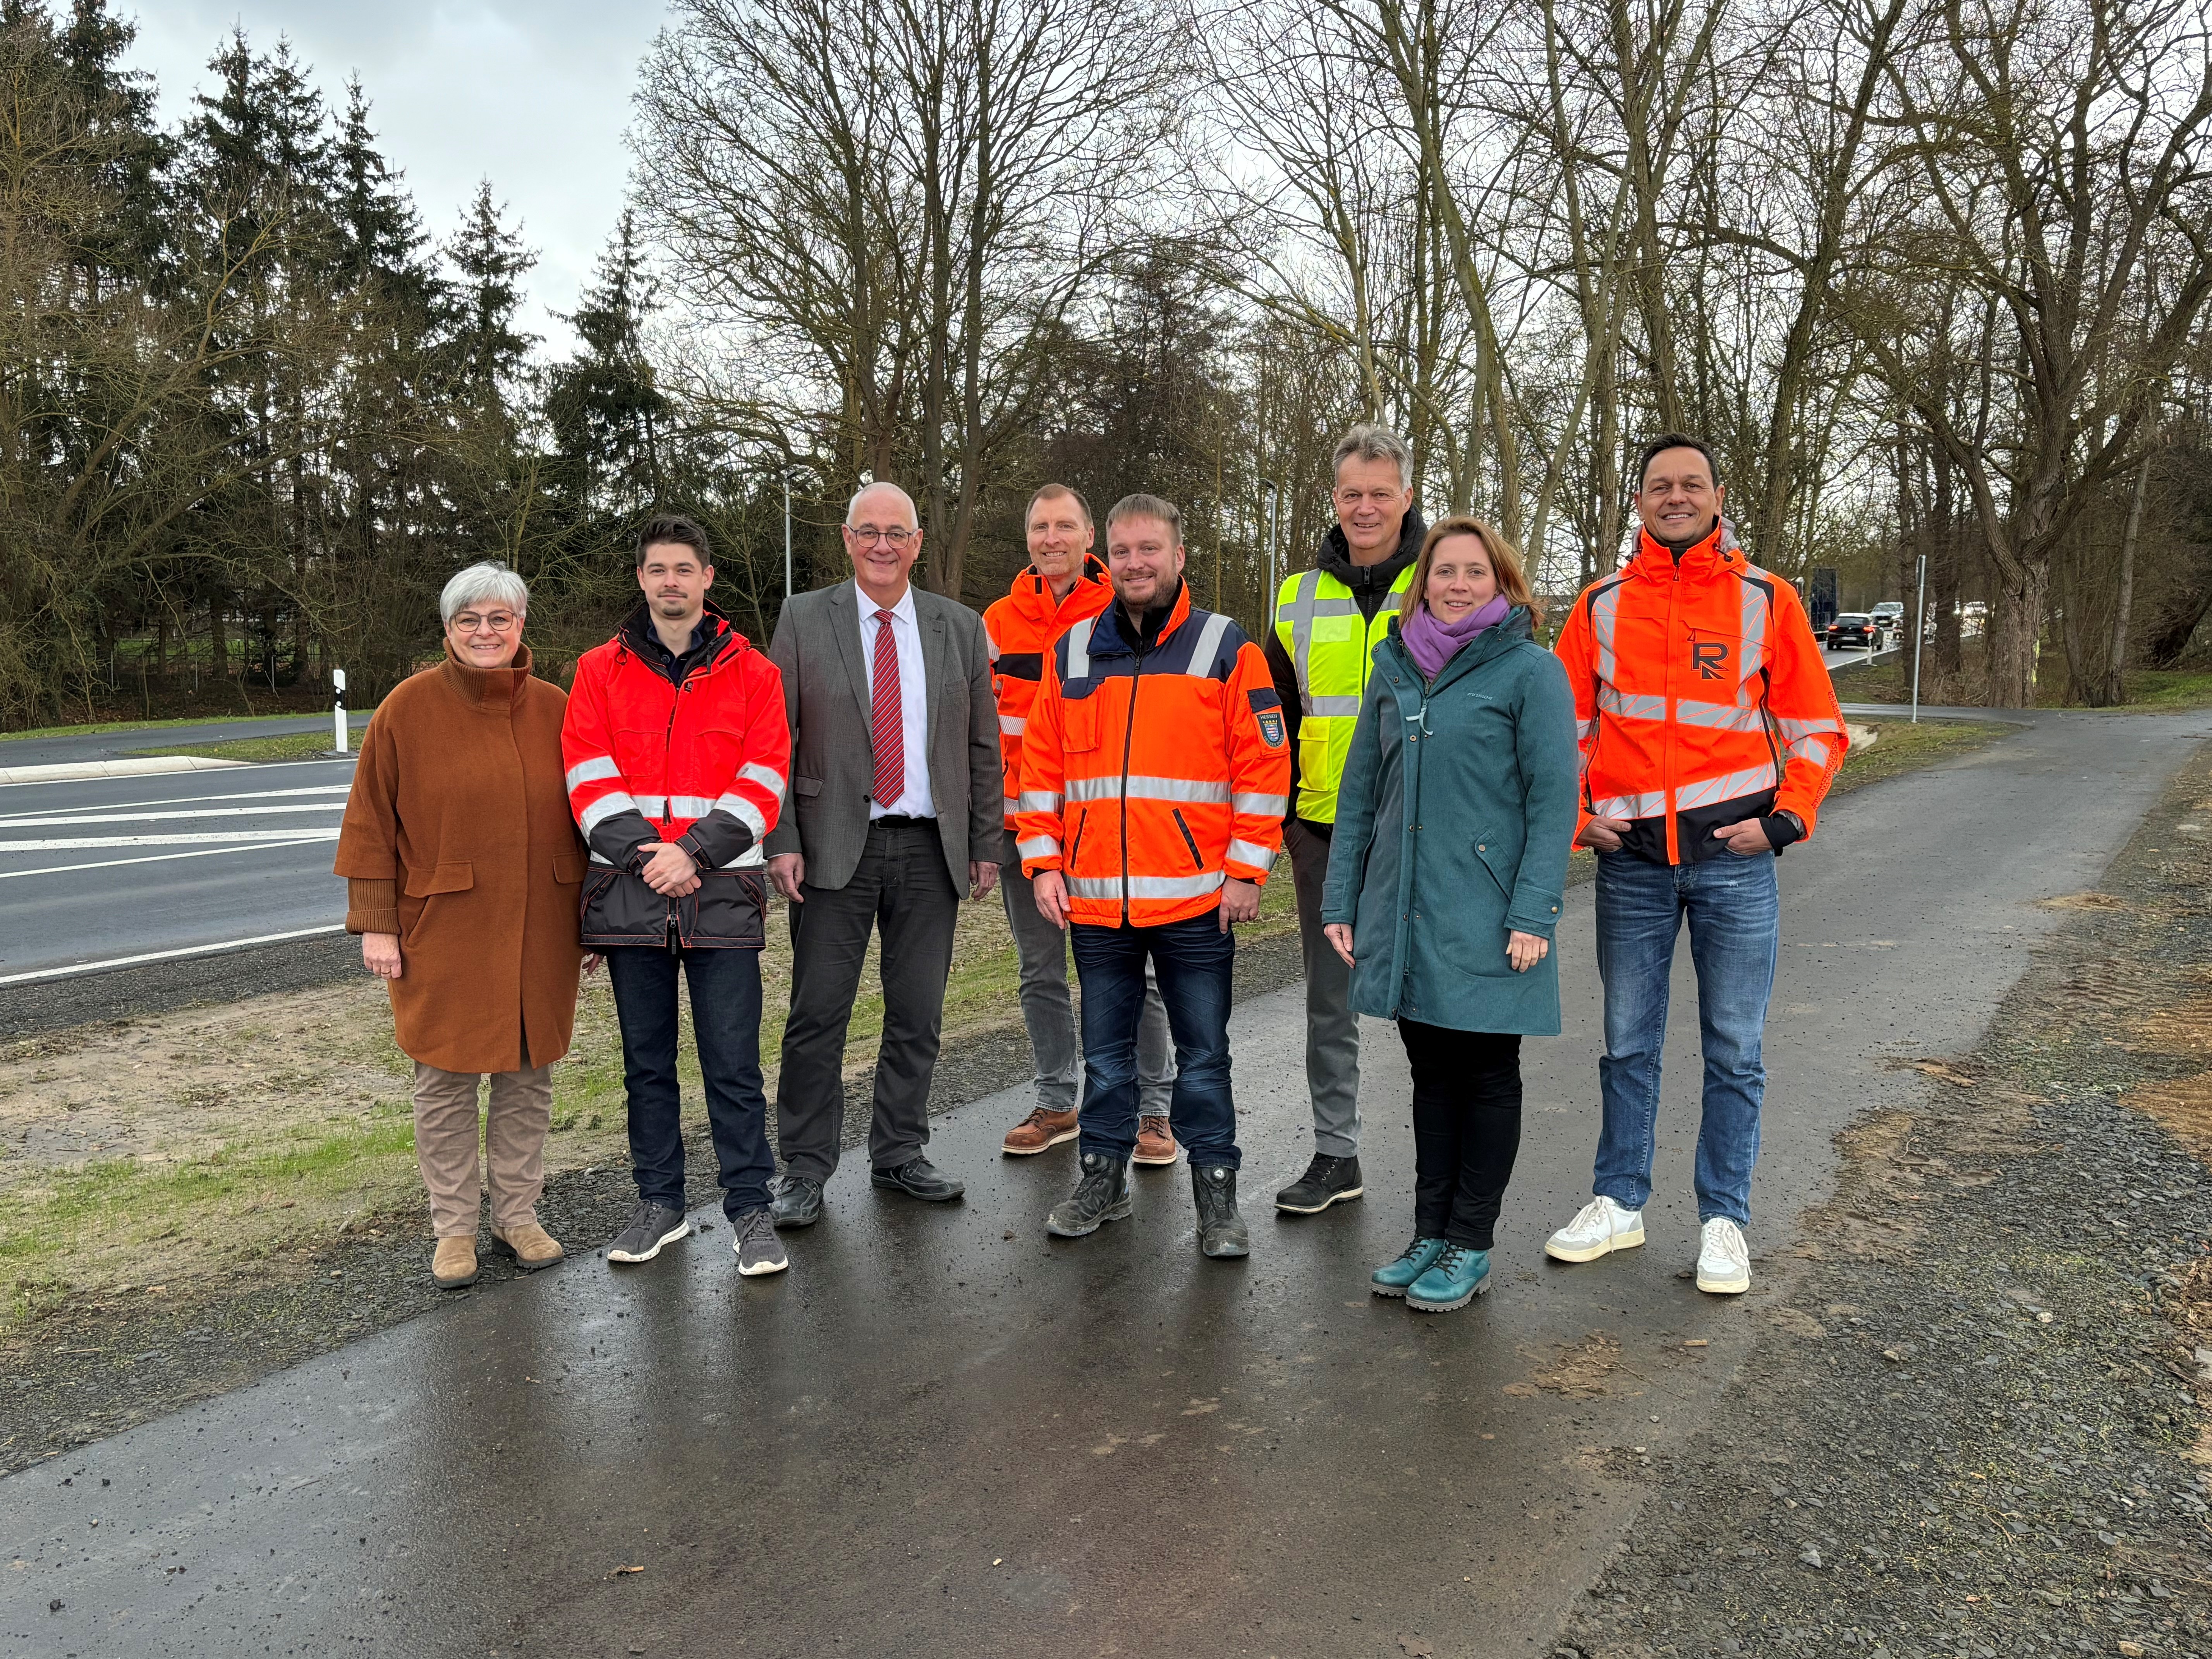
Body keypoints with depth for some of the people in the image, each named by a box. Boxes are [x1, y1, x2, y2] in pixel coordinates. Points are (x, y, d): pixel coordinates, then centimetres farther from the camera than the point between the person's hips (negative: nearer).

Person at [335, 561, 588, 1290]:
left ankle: (519, 1217, 25)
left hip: (538, 930, 3)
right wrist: (375, 923, -6)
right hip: (442, 931, -2)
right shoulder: (408, 708, -3)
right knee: (447, 1079, 5)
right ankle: (454, 1230, 20)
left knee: (528, 1075, 10)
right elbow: (370, 822, -2)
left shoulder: (555, 709, 4)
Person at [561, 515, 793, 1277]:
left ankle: (749, 1211, 12)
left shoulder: (752, 672, 4)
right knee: (647, 1062, 12)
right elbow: (589, 779, 1)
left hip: (721, 892, -2)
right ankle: (659, 1204, 26)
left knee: (733, 1064, 0)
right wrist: (643, 853, -13)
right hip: (629, 891, 2)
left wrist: (693, 852, -14)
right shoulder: (601, 670, 8)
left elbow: (762, 784, -3)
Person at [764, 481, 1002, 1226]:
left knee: (918, 1014, 9)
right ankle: (805, 1171, 13)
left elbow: (983, 747, 10)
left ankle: (900, 1153, 24)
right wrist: (781, 841, -9)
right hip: (835, 845, -2)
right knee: (818, 1014, 0)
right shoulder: (804, 620, 3)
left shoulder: (961, 628, 8)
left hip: (932, 848, 2)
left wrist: (987, 844, 6)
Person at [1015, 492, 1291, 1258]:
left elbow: (1265, 764, -3)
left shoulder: (1227, 649, 0)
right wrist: (1043, 863, 2)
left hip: (1197, 900, -3)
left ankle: (1216, 1195, 18)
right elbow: (1041, 765, 10)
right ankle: (1104, 1177, 28)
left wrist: (1246, 872, -8)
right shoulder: (1072, 651, 9)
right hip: (1093, 901, 3)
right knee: (1106, 1050, 14)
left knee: (1203, 1055, 6)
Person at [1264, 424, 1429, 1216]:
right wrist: (1278, 814, 8)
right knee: (1330, 1001, 11)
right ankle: (1335, 1154, 24)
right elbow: (1276, 719, 15)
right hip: (1324, 832, 4)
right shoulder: (1298, 597, 9)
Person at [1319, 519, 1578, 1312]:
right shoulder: (1394, 668, 10)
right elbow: (1360, 790, 12)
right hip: (1404, 912, 5)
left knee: (1486, 1075, 7)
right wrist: (1340, 901, 9)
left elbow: (1554, 798, -10)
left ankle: (1471, 1247, 19)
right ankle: (1431, 1233, 26)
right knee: (1431, 1071, 14)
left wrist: (1533, 913, -16)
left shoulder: (1530, 669, -6)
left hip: (1485, 917, -5)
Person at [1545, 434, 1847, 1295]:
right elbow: (1567, 726, 11)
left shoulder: (1766, 600, 2)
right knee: (1628, 1045, 11)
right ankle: (1619, 1203, 24)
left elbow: (1816, 728, 4)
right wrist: (1576, 817, -1)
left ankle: (1724, 1220, 19)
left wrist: (1785, 819, -8)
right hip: (1631, 861, 2)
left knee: (1733, 1051, 6)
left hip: (1733, 857, -1)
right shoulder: (1601, 606, 6)